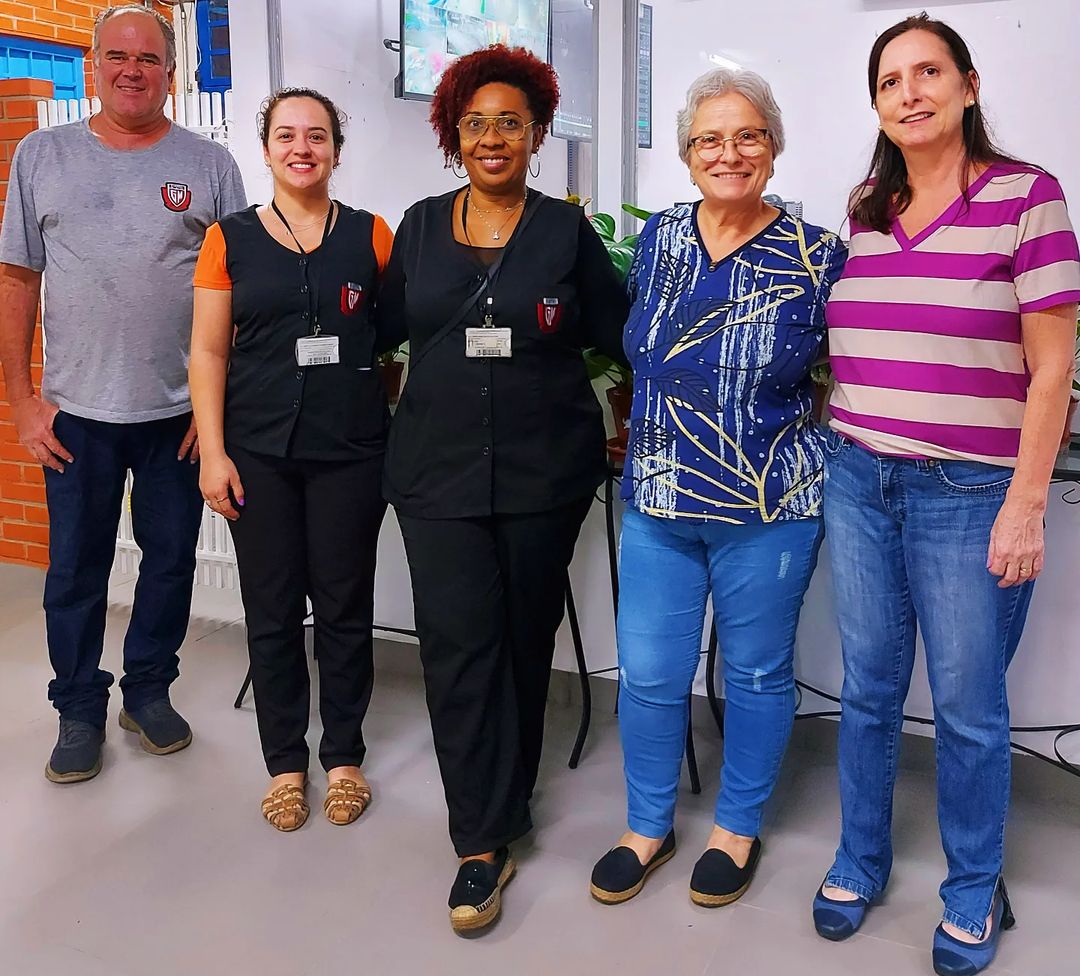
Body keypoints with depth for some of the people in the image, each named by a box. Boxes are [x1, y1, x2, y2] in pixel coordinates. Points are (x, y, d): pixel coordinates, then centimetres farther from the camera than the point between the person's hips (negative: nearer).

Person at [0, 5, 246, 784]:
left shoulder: (210, 166, 2)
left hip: (183, 410, 0)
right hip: (75, 412, 1)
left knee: (171, 559, 11)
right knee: (76, 570, 9)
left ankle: (150, 690, 30)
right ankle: (80, 709, 25)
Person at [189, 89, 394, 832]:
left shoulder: (372, 236, 3)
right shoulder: (231, 238, 3)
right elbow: (209, 353, 3)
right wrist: (213, 454, -4)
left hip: (351, 451, 0)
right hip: (260, 453, 1)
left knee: (344, 606, 7)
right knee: (272, 610, 7)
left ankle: (344, 756, 24)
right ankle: (285, 761, 23)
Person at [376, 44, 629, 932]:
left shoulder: (566, 231, 3)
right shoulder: (419, 226, 9)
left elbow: (616, 333, 4)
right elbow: (391, 326, 12)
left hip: (544, 469, -1)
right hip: (440, 469, 1)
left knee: (525, 636, 10)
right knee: (458, 645, -4)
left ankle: (507, 799, 31)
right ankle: (484, 843, 6)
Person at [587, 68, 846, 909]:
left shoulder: (817, 257, -7)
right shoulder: (657, 238, 4)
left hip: (771, 508, -3)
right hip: (658, 503, 3)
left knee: (757, 674, 12)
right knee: (649, 675, 8)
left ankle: (738, 829, 34)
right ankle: (648, 826, 31)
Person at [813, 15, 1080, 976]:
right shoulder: (864, 210, 9)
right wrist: (837, 450, 10)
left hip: (968, 494, -4)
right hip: (859, 482, 4)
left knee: (968, 706, 7)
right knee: (869, 689, 13)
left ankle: (975, 892, 28)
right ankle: (860, 861, 32)